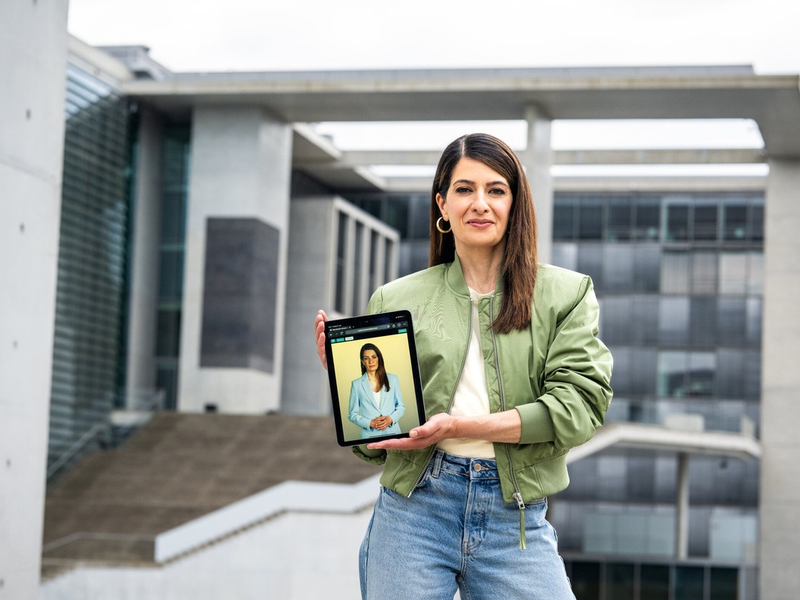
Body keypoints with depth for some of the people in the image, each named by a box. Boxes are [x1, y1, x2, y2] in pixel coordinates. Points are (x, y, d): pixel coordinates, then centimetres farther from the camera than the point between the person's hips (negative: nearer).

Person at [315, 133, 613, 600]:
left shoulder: (566, 294, 7)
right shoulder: (396, 299, 9)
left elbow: (581, 402, -7)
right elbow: (372, 445, 12)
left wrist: (458, 426, -15)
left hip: (516, 523, 0)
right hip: (414, 509, 1)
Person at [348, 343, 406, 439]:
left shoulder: (392, 379, 7)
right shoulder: (356, 384, 2)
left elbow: (401, 406, 10)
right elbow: (352, 414, 3)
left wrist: (391, 419, -9)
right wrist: (370, 423, -12)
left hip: (392, 431, 1)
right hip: (370, 434, -1)